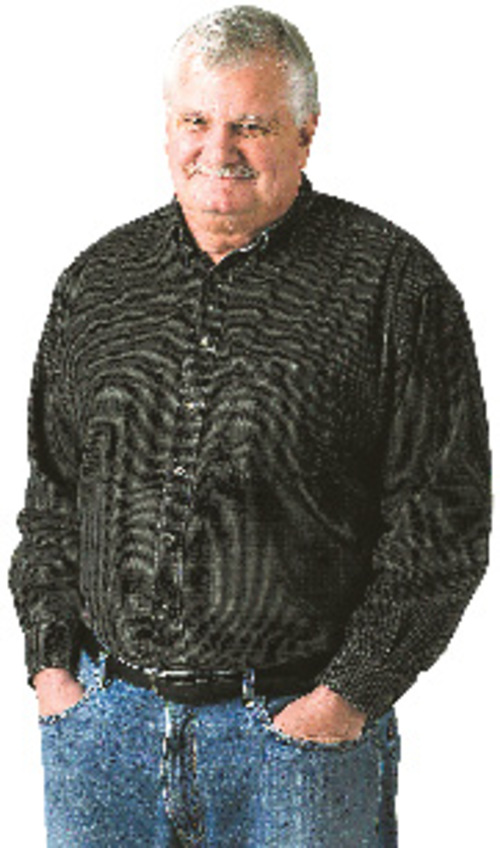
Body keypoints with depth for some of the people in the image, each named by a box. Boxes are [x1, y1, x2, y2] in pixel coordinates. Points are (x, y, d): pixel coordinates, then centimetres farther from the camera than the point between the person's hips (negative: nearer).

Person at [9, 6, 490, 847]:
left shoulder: (393, 282, -5)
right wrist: (50, 661, 5)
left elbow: (443, 513, -7)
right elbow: (52, 487, 14)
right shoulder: (97, 281, 8)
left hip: (301, 724, -3)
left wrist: (352, 694, -11)